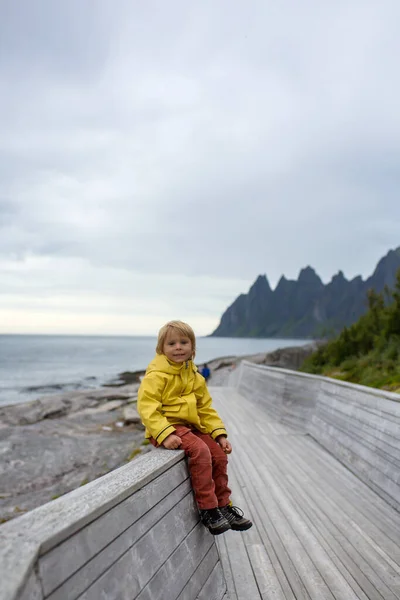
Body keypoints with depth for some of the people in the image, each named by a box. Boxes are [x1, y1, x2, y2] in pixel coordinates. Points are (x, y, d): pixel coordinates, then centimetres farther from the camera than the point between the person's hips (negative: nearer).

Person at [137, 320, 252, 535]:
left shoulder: (194, 376, 11)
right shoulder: (157, 375, -13)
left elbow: (206, 409, 15)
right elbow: (146, 407, -21)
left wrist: (220, 434, 4)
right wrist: (164, 434, -31)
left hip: (191, 427, 8)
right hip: (168, 428, -8)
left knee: (219, 454, -1)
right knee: (200, 451, -27)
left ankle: (223, 506, 17)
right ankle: (208, 510, -16)